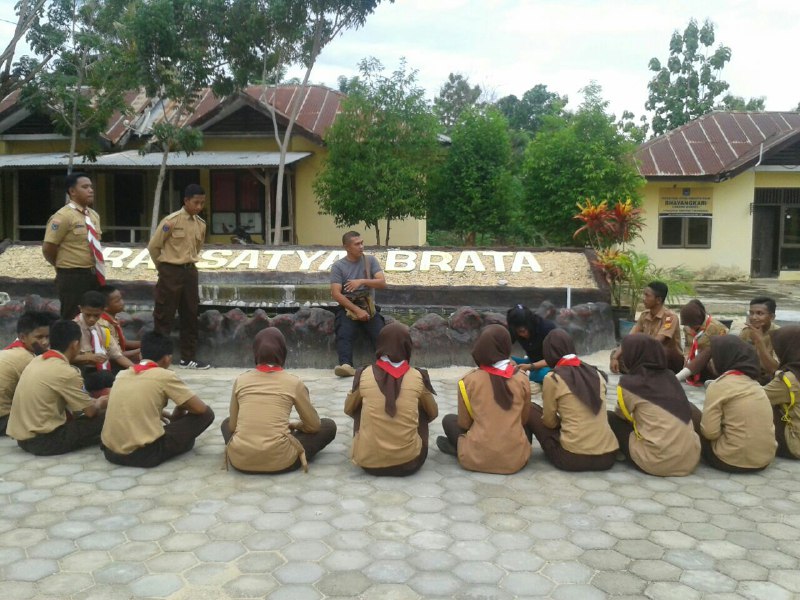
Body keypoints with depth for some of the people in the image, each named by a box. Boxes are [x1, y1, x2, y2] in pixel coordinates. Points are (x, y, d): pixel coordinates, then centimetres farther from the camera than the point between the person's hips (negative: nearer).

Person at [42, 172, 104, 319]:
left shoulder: (94, 215, 10)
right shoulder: (63, 216, -15)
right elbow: (48, 249, -14)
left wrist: (92, 269, 12)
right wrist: (64, 266, 1)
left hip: (93, 276, 8)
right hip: (72, 277, -8)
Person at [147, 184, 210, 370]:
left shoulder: (201, 225, 6)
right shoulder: (171, 221, -12)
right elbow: (153, 246, -5)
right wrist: (164, 268, 6)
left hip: (190, 272, 6)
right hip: (171, 272, -6)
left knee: (190, 316, 9)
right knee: (164, 316, 0)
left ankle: (188, 358, 18)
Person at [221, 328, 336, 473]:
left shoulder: (240, 380, 8)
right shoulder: (293, 382, 1)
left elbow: (233, 425, 16)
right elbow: (313, 426, 10)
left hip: (240, 460, 2)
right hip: (278, 460, -2)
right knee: (329, 426, 20)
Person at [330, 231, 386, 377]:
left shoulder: (370, 260, 9)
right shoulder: (338, 266, 2)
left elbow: (382, 283, -2)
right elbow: (336, 293, -7)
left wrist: (362, 281, -18)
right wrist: (357, 310, -15)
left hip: (369, 307, 2)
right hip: (348, 307, -2)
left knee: (381, 334, -23)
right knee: (344, 335, -29)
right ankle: (346, 365, -44)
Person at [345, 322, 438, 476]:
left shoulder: (364, 375, -2)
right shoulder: (418, 377, -3)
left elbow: (349, 409, 17)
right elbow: (433, 413, 15)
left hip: (368, 462, 0)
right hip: (409, 462, 0)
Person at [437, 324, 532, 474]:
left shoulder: (469, 380, -7)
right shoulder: (522, 378, -3)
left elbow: (464, 424, 4)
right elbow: (524, 419, 11)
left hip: (477, 458, -2)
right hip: (516, 459, 2)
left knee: (449, 420, 25)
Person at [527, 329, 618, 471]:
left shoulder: (553, 378, -5)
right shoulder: (596, 374, 9)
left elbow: (549, 421, 6)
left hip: (572, 458, -5)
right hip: (608, 456, 5)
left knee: (530, 410, 14)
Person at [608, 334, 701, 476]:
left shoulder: (629, 383, -5)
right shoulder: (669, 376, 8)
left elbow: (621, 415, 14)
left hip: (659, 462, -6)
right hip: (691, 458, 6)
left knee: (610, 418, 10)